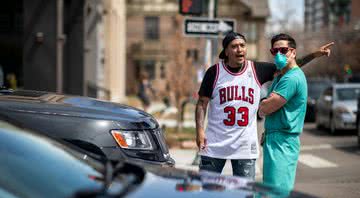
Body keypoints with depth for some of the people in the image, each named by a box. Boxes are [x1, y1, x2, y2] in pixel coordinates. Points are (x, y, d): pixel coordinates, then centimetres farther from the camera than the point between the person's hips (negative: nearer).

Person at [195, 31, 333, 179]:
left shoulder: (257, 70, 4)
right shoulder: (214, 72, -1)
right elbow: (202, 103, 0)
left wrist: (314, 55, 3)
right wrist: (200, 131, -10)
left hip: (245, 147, 2)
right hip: (214, 145, -1)